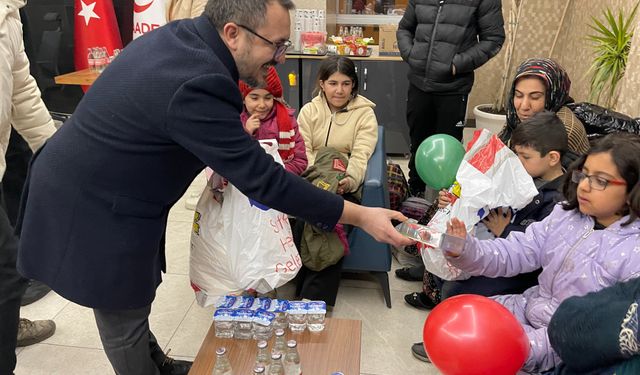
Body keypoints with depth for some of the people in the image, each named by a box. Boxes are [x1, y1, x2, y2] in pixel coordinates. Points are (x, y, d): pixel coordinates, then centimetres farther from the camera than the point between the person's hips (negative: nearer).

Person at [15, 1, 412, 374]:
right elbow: (260, 178, -28)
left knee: (132, 304, 25)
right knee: (126, 320, 10)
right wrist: (360, 216, -22)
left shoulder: (178, 35, -2)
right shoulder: (196, 85, -31)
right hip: (93, 212, -9)